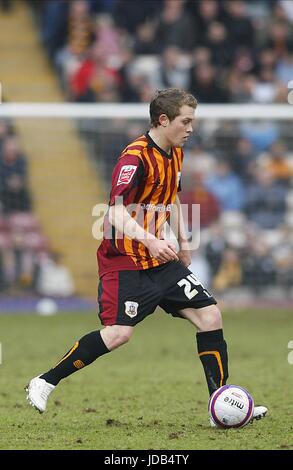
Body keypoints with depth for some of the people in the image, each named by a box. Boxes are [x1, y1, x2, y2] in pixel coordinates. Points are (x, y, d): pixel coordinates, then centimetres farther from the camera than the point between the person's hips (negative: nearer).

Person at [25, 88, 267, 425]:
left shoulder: (174, 153, 9)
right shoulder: (136, 157, -19)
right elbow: (117, 212, -30)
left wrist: (182, 240, 21)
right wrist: (150, 241, -43)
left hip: (160, 260, 8)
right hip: (125, 261, -8)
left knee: (209, 315, -1)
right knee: (119, 333, -19)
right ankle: (44, 383, -4)